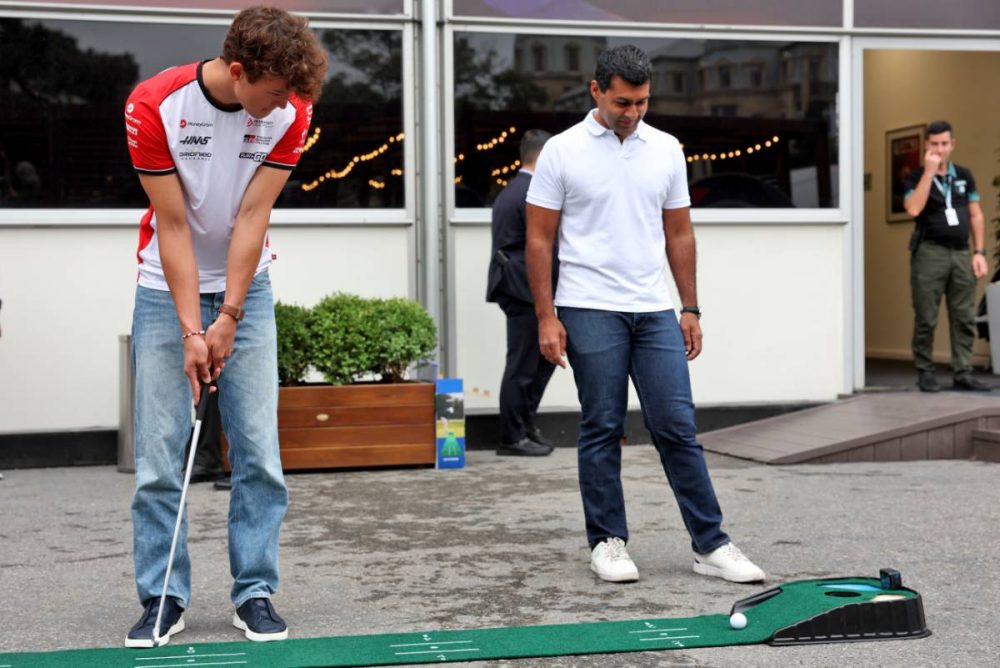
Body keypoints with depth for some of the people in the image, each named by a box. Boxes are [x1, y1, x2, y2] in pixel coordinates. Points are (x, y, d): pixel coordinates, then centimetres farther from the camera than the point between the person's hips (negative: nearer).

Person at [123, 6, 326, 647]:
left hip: (246, 288, 2)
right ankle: (163, 598, 8)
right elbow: (173, 224, -18)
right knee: (160, 455, -3)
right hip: (168, 288, -2)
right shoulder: (153, 106, -20)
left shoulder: (290, 111, -13)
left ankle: (256, 593, 9)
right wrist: (191, 330, -19)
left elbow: (252, 218, -13)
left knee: (259, 450, -2)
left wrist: (228, 318, -16)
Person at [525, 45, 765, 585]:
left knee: (677, 428, 2)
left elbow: (679, 234, 12)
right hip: (590, 312, -3)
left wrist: (690, 308, 8)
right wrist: (546, 317, -9)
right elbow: (539, 239, -4)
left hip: (655, 311, 3)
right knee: (602, 429, 3)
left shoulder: (666, 150, 7)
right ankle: (606, 541, 15)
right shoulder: (562, 151, -4)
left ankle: (709, 544, 7)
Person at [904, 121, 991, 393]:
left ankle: (963, 373, 6)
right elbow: (913, 209, -17)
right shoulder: (918, 176, 2)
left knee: (964, 318, 2)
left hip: (961, 253, 4)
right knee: (926, 319, -1)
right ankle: (925, 372, 7)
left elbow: (976, 215, 14)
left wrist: (979, 252, 5)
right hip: (930, 253, -4)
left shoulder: (964, 175, 12)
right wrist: (929, 171, -15)